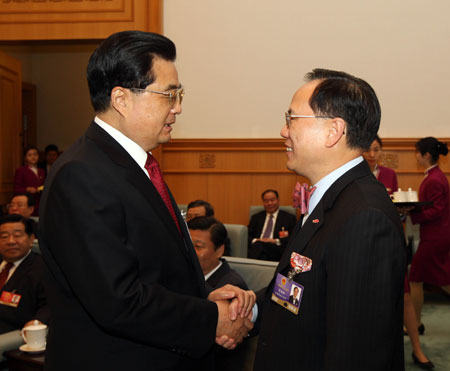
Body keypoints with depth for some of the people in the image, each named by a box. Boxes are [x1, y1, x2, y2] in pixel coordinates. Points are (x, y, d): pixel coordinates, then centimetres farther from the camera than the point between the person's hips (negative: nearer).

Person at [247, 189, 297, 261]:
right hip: (256, 247, 2)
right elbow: (248, 235, 16)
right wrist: (255, 240, -8)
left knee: (258, 245, -35)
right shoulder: (256, 217, 25)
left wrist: (276, 241, -12)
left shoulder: (289, 218, 16)